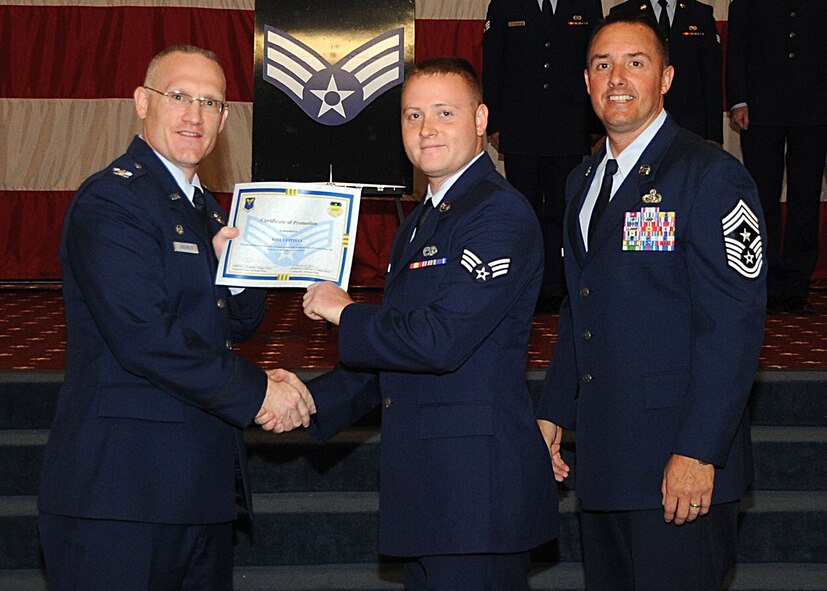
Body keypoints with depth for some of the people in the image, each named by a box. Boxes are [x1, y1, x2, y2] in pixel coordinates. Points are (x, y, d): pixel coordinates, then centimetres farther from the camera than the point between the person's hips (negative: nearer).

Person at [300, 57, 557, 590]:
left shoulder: (501, 214, -13)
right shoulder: (418, 224, 19)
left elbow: (440, 340, -23)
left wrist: (345, 314, -8)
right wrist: (310, 401, 10)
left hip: (479, 483, -9)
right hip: (426, 487, 9)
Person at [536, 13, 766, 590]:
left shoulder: (711, 177, -11)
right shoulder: (584, 181, 14)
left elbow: (734, 327, -16)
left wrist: (698, 453, -21)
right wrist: (553, 412, 13)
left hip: (682, 463, -7)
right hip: (604, 455, 7)